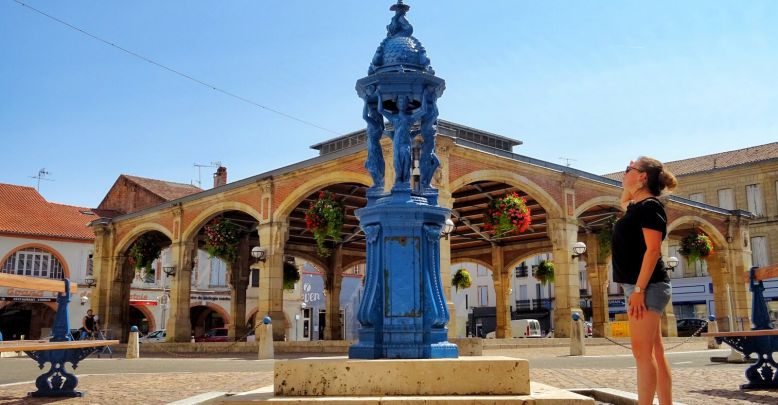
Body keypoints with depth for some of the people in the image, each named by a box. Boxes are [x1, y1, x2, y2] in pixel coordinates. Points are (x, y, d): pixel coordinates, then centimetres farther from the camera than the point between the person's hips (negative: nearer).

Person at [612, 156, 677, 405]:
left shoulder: (650, 206, -11)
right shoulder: (637, 206, 15)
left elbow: (653, 250, -19)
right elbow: (623, 202, 40)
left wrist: (639, 289, -24)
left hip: (647, 286, -10)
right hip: (641, 286, 10)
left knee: (642, 353, -11)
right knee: (654, 352, 10)